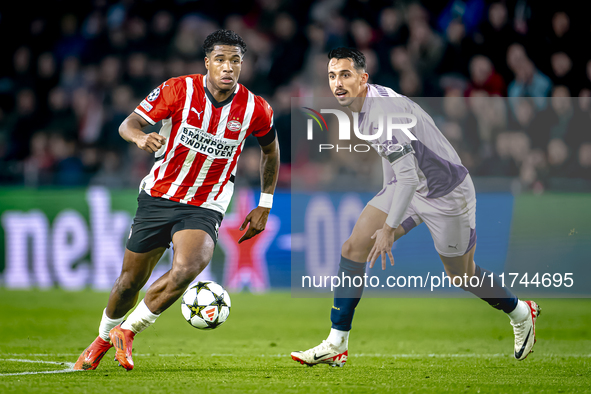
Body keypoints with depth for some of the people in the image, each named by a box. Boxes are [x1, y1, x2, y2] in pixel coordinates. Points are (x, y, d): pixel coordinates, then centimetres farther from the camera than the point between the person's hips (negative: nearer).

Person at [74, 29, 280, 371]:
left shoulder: (256, 110, -7)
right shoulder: (178, 90, -11)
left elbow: (271, 150, 13)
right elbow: (129, 124, -9)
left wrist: (265, 205, 13)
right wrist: (140, 137, -33)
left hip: (204, 210, 0)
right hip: (158, 198, 0)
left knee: (186, 270, -28)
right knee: (131, 281, 8)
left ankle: (128, 331, -6)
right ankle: (103, 339, 40)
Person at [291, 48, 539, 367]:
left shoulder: (383, 109, -30)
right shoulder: (363, 106, 0)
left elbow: (408, 175, -33)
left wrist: (389, 228, -30)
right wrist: (386, 199, 25)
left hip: (446, 193, -8)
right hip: (407, 187, 8)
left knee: (461, 275, 8)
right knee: (353, 248, -7)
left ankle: (521, 313, 38)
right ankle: (336, 346, -4)